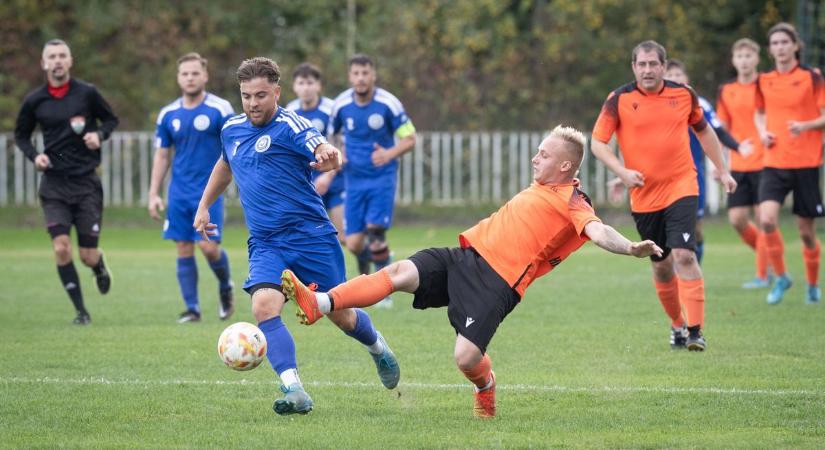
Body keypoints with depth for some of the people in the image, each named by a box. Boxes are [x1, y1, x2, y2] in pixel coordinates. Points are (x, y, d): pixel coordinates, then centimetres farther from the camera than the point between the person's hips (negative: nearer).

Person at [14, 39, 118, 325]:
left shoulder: (86, 93, -3)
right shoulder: (34, 101, 1)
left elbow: (111, 119, 11)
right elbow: (21, 135, 14)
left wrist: (99, 135, -10)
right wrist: (34, 155, -5)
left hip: (86, 182, -1)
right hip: (54, 184, 1)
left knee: (88, 256, -1)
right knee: (61, 248, -15)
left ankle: (100, 267, 38)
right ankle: (81, 311, -1)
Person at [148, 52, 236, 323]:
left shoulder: (220, 109, -5)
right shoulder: (168, 115, 7)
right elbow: (162, 156, 13)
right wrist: (153, 194, 8)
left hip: (209, 191, -4)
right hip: (179, 192, 4)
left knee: (208, 247, -11)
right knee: (184, 250, 0)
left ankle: (225, 287, 18)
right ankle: (192, 308, 7)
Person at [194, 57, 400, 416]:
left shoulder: (289, 126, -12)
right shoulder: (231, 130, 8)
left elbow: (323, 150, -32)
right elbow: (224, 166, 31)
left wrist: (329, 157, -55)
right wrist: (204, 206, 32)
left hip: (310, 236, -4)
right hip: (265, 244, 4)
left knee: (340, 315, 7)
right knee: (264, 307, -23)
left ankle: (378, 349, 41)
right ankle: (294, 391, -27)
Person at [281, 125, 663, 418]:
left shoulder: (573, 202, -7)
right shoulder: (542, 188, 20)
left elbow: (597, 231, -25)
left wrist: (630, 248, -41)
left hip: (497, 282, -8)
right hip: (466, 257, 8)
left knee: (467, 358, -21)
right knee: (399, 273, -14)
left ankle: (485, 387, 17)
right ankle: (318, 304, -25)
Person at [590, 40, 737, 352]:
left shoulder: (683, 94, 2)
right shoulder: (619, 100, -3)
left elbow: (704, 131, 18)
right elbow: (597, 143, -3)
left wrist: (722, 171, 19)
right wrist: (622, 171, -18)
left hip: (681, 188, -1)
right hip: (644, 195, 1)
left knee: (684, 256, -16)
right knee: (661, 265, 9)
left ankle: (695, 331, -16)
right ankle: (677, 325, 29)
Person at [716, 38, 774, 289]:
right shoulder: (726, 92, 8)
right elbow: (722, 129, 14)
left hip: (764, 163, -4)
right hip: (738, 165, 4)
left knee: (763, 218, -6)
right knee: (737, 219, 0)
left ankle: (762, 275, 2)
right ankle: (770, 256, 21)